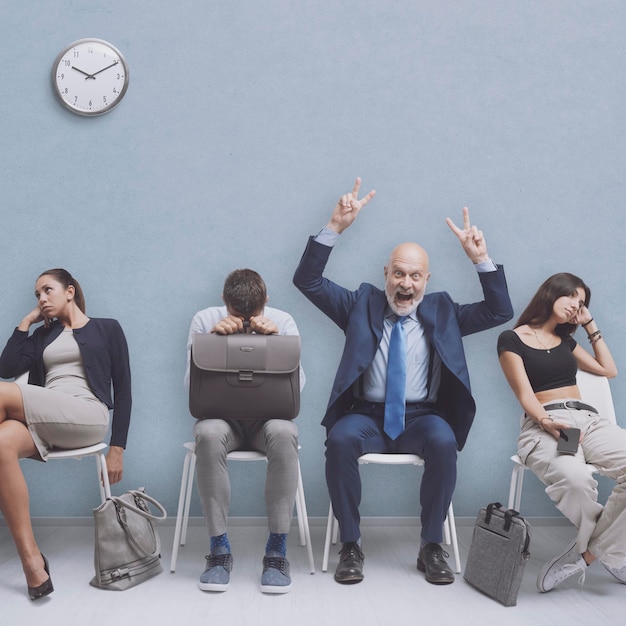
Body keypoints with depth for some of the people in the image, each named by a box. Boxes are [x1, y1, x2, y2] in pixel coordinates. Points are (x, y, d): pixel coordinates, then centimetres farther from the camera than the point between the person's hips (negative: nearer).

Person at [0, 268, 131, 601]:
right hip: (43, 424, 4)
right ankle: (33, 563, -35)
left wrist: (117, 449, -1)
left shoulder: (107, 328, 16)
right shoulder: (43, 335, 28)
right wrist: (27, 321, 18)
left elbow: (123, 389, 9)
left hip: (86, 417, -4)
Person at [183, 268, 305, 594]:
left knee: (283, 434, -36)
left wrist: (276, 340, -23)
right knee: (208, 434, -37)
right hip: (220, 415, 0)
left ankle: (277, 549, -25)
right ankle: (219, 548, -24)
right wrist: (213, 339, -21)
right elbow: (191, 383, -8)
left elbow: (297, 384, -10)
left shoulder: (282, 321, -2)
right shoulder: (204, 320, -2)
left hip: (268, 416, 0)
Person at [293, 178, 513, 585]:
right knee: (340, 438, -33)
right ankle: (351, 544, -18)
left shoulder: (442, 312, 14)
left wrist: (481, 258, -2)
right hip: (367, 415, 0)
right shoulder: (362, 305, 10)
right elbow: (307, 280, 3)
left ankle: (432, 547, -16)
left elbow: (500, 312, 8)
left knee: (444, 441, -33)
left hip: (421, 417, 1)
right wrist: (335, 228, -7)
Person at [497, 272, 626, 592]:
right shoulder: (512, 339, 8)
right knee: (575, 478, -41)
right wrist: (548, 422, -22)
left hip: (589, 418, 6)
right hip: (543, 425, -6)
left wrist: (590, 324, 30)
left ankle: (586, 553, -19)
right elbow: (525, 395, -2)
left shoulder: (565, 341, 27)